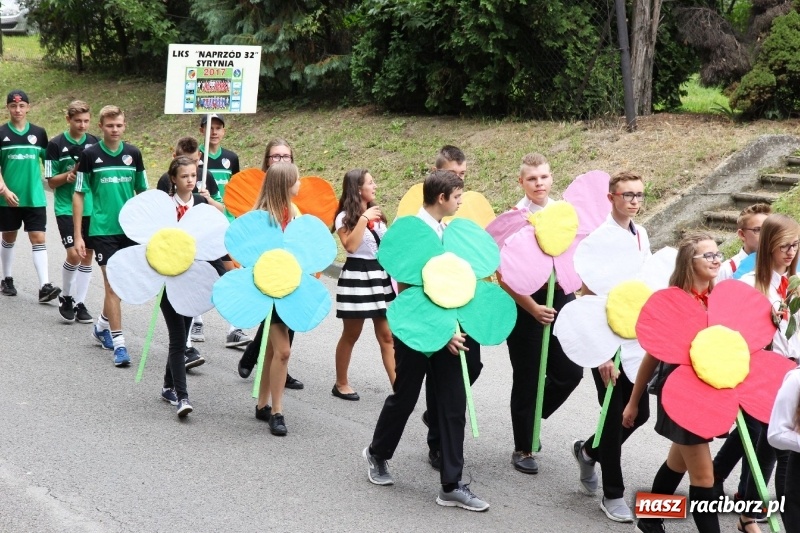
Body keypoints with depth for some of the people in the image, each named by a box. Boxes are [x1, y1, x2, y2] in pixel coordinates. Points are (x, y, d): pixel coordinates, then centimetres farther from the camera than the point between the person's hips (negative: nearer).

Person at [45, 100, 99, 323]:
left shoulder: (95, 143, 3)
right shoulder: (56, 145, -5)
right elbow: (51, 181, -3)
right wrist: (69, 174, -19)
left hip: (91, 208, 4)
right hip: (66, 208, -4)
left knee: (87, 255, 6)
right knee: (74, 254, -14)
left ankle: (80, 303, 17)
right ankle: (65, 296, 10)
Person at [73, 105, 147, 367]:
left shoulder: (133, 154, 4)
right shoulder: (90, 155, -3)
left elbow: (142, 192, 13)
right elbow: (79, 194, 0)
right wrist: (78, 235, -4)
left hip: (129, 229, 3)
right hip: (102, 230, -3)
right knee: (112, 284, -7)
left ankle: (102, 326, 35)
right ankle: (118, 342, -4)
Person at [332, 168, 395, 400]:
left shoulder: (376, 214, 12)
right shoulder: (345, 217, -8)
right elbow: (350, 245, -22)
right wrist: (363, 219, -21)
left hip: (380, 275, 6)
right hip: (357, 277, -6)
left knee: (386, 335, 2)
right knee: (351, 335, 5)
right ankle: (341, 384, 19)